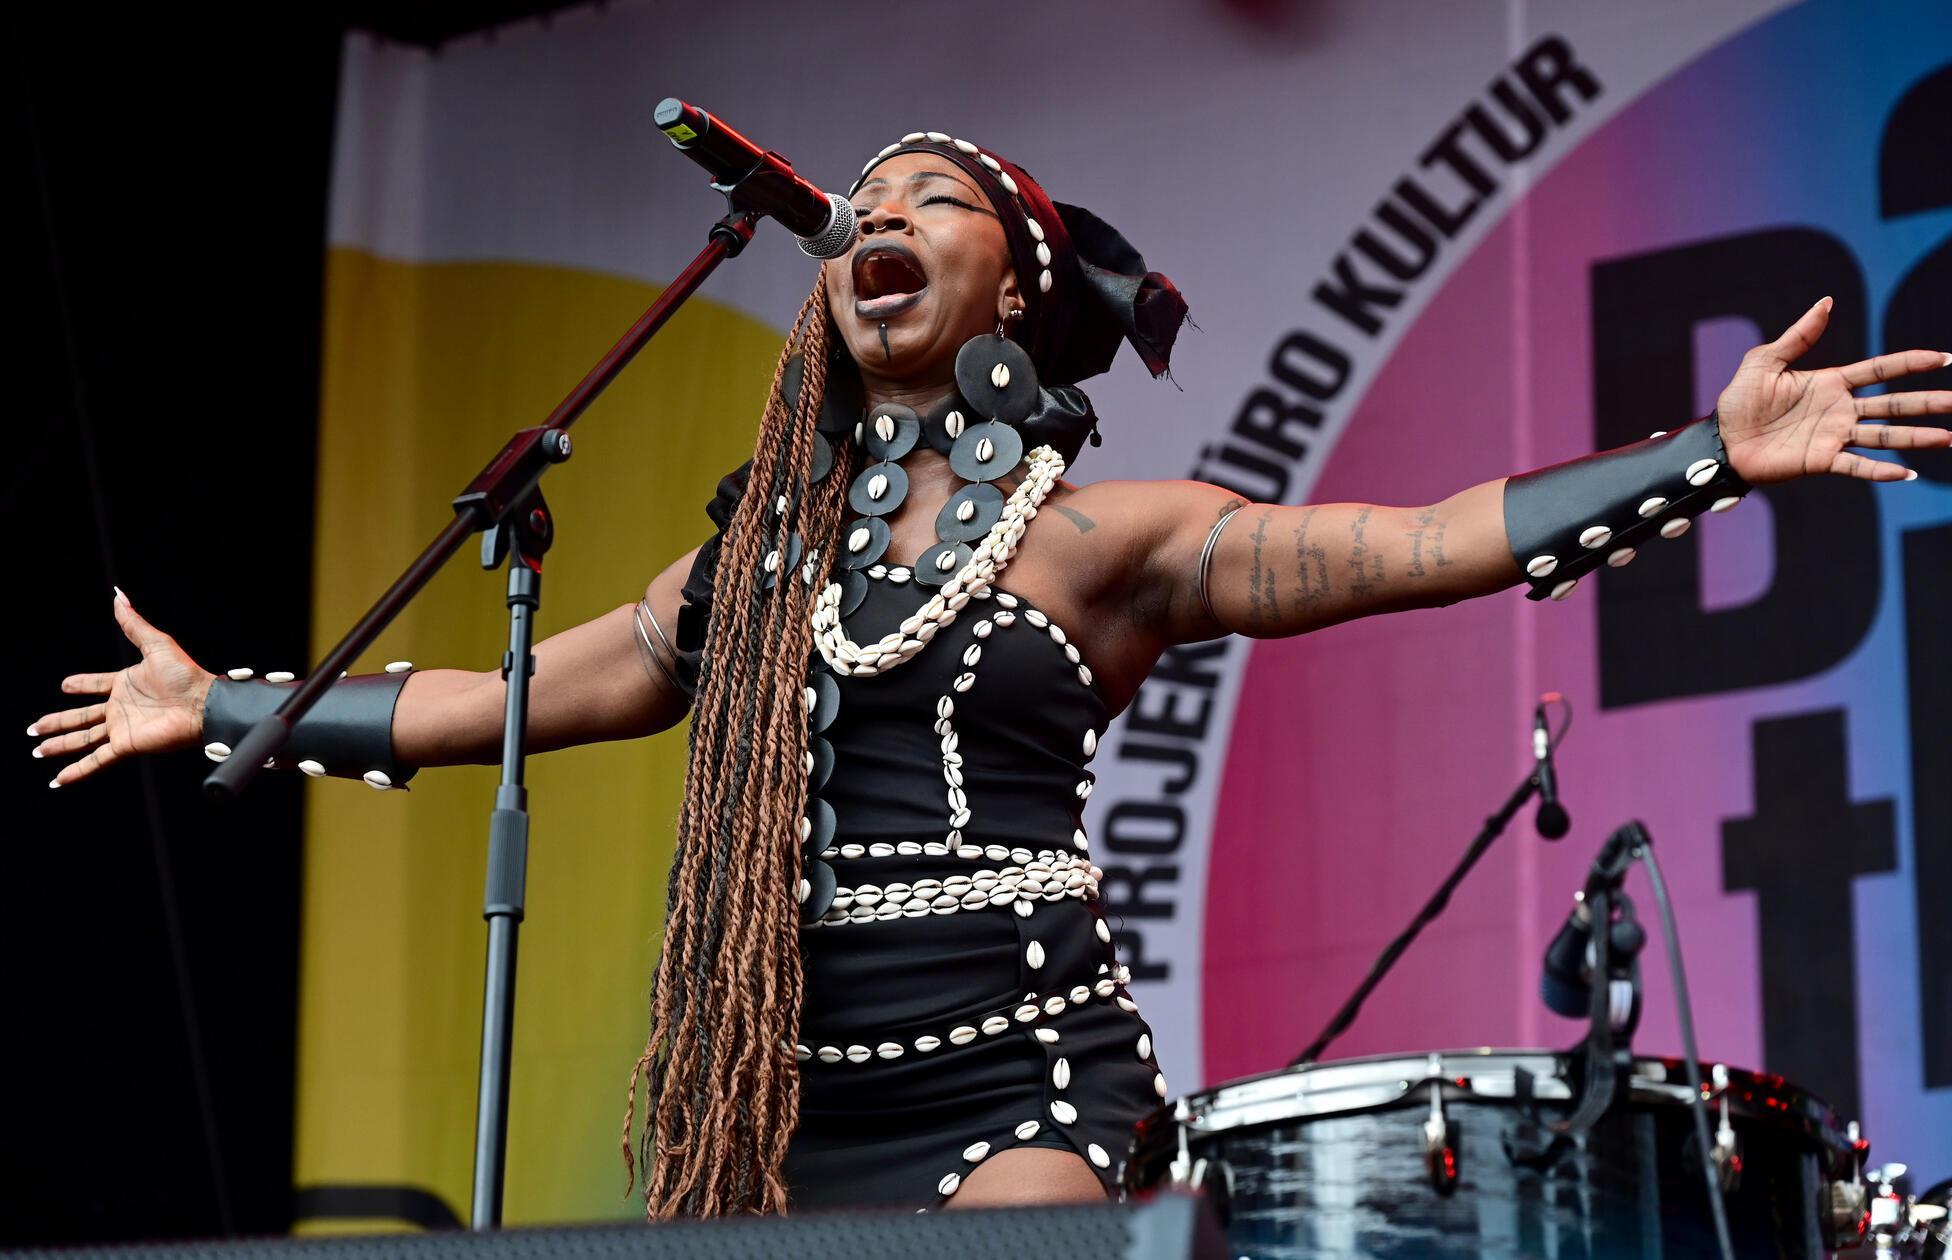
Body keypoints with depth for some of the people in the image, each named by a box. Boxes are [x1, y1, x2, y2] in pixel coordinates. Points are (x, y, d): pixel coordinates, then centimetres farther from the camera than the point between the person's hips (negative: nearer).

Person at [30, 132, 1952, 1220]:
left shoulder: (1103, 536, 5)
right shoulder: (765, 556, 19)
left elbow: (1424, 545, -4)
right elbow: (512, 697, 26)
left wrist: (1713, 454, -13)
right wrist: (221, 709, 29)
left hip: (1016, 1077, -5)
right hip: (797, 1102, 5)